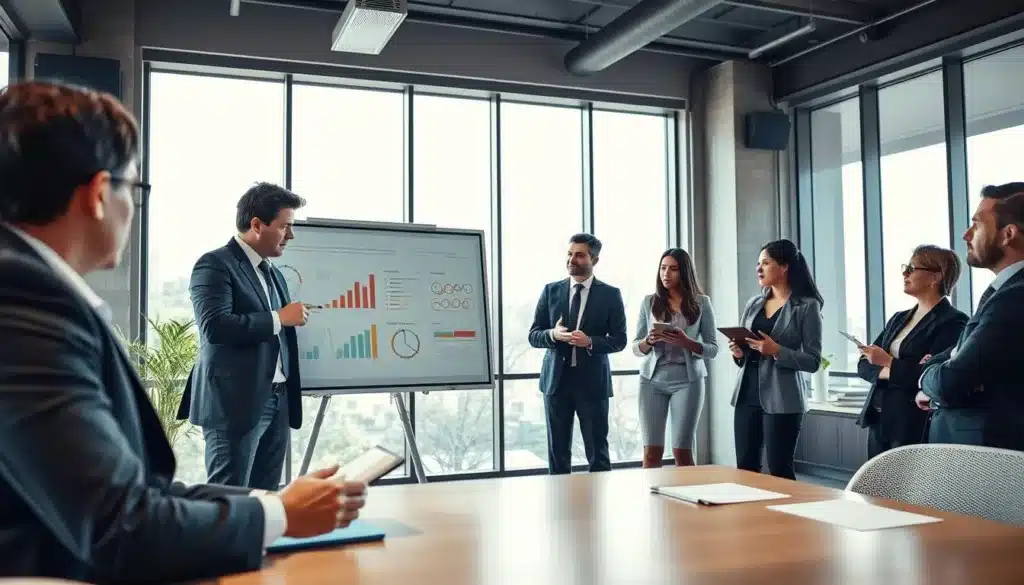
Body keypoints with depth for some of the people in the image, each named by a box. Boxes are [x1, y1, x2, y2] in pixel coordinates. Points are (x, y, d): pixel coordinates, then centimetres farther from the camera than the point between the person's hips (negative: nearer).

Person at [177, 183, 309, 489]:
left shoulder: (274, 274, 18)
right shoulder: (215, 264, -7)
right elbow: (214, 326, -22)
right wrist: (280, 318, -16)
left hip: (277, 402, 8)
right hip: (236, 403, -8)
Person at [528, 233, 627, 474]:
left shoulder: (610, 294, 0)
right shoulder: (551, 291, 6)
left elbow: (619, 340, -1)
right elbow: (533, 336, 5)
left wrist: (590, 342, -19)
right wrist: (553, 334, -17)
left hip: (592, 381, -2)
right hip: (556, 379, 2)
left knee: (597, 452, 4)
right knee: (557, 452, 8)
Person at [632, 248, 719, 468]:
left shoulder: (701, 302, 2)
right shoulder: (649, 302, 6)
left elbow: (713, 349, 1)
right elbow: (636, 347, 8)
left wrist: (686, 342, -17)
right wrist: (649, 341, -14)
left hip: (687, 379, -1)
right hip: (652, 379, 1)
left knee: (682, 451, -1)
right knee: (651, 451, -2)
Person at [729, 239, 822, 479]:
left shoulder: (807, 306, -5)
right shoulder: (754, 303, 12)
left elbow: (813, 361, -8)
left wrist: (777, 351, -21)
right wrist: (739, 352, -3)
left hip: (782, 399, -6)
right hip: (747, 395, 6)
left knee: (779, 471, 0)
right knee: (745, 468, 8)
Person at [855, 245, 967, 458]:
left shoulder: (952, 322, -9)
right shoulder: (898, 319, 14)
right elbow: (864, 365, 8)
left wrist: (889, 363, -12)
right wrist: (889, 373, -12)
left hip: (916, 427, -7)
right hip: (879, 420, 7)